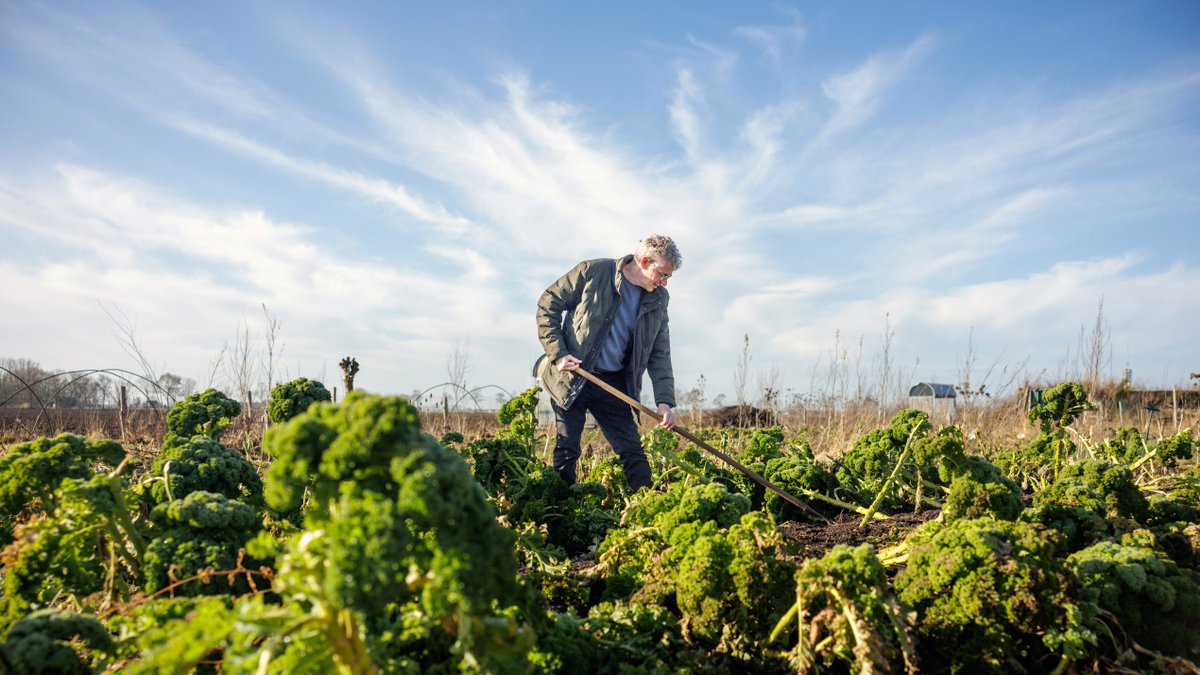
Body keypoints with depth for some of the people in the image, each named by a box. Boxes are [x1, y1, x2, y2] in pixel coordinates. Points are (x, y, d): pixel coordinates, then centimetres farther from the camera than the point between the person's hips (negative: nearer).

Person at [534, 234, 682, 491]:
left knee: (633, 450, 2)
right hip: (570, 376, -4)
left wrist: (665, 401, -6)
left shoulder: (658, 299, 4)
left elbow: (660, 354, 6)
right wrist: (558, 353, -15)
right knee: (567, 450, 0)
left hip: (612, 382, 4)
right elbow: (548, 304, -5)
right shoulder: (593, 272, -10)